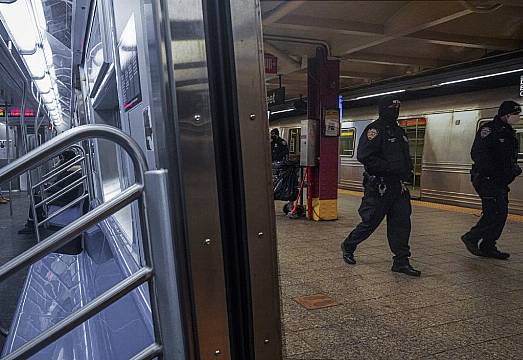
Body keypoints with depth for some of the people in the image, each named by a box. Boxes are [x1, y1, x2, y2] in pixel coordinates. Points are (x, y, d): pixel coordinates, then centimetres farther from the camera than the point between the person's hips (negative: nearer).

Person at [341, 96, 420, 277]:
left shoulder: (399, 131, 18)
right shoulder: (374, 129, -10)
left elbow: (405, 157, 29)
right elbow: (365, 156, -22)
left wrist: (407, 170, 10)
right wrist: (390, 167, -23)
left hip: (397, 186, 8)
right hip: (378, 186, -8)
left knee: (402, 222, 5)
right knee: (370, 222, 1)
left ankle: (401, 261, 13)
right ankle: (348, 246, 24)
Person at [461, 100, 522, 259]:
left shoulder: (509, 133, 17)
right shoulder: (489, 129, -12)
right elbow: (477, 154, -21)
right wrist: (494, 172, -24)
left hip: (500, 182, 10)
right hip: (486, 179, -10)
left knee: (501, 213, 10)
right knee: (495, 213, -13)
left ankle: (488, 247, 18)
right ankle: (471, 238, 1)